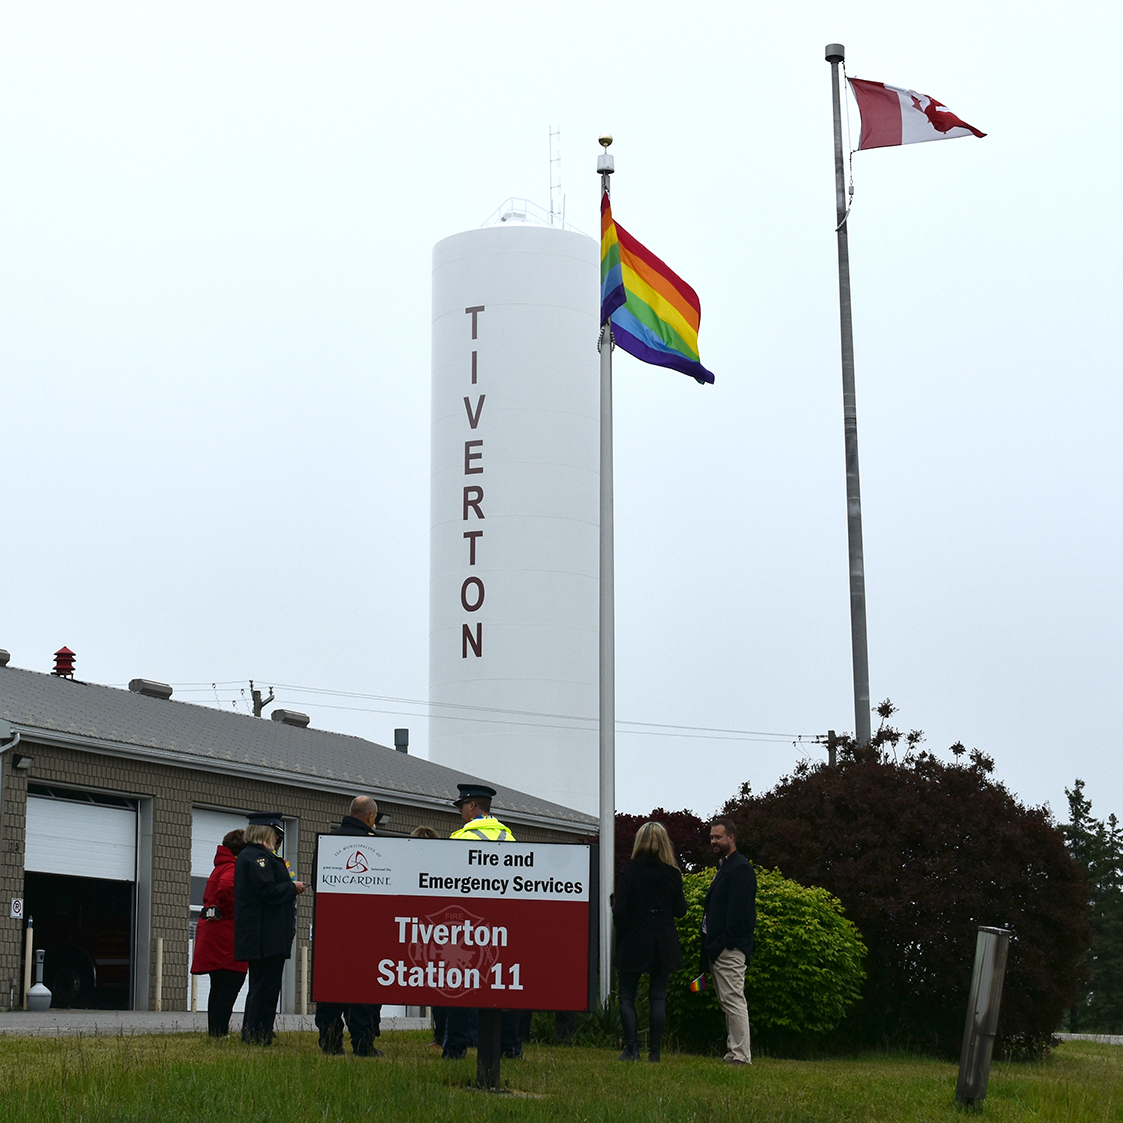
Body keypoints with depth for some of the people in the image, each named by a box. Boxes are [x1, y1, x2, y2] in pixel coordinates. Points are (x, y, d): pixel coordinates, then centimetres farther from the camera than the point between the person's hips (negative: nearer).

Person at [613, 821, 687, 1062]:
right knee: (658, 997, 7)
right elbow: (680, 910, 2)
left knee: (627, 996, 6)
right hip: (663, 945, 2)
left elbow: (619, 912, -11)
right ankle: (654, 1050, 4)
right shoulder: (673, 874, -2)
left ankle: (631, 1047, -5)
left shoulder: (629, 872, -8)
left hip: (634, 943, -2)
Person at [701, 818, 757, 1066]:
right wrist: (709, 946, 16)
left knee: (733, 1000, -10)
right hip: (719, 949, 11)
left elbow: (738, 912, -19)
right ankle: (733, 1052, 15)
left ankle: (740, 1056, -10)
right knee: (728, 1001, 11)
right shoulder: (724, 867, 21)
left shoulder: (740, 868, -11)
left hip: (730, 949, -11)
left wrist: (721, 944, -21)